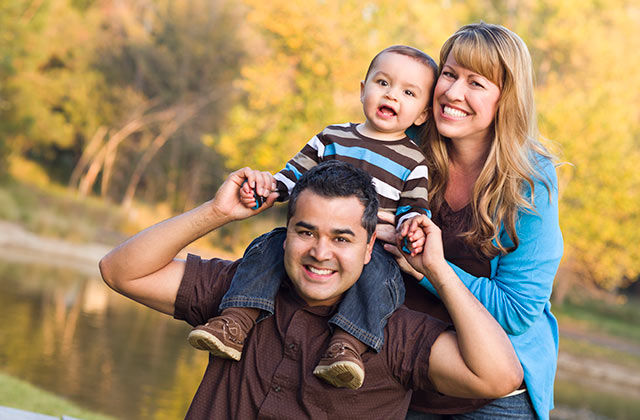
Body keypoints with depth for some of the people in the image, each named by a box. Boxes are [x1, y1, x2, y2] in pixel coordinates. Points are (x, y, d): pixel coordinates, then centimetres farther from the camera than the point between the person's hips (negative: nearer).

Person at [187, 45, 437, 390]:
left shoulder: (413, 162, 10)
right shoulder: (332, 139, 17)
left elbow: (412, 208, 3)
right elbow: (294, 174, 17)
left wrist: (413, 228, -21)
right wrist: (266, 184, -5)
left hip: (374, 248, -3)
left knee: (375, 271, -36)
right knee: (268, 245, -20)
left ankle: (347, 347, -52)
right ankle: (234, 325, -32)